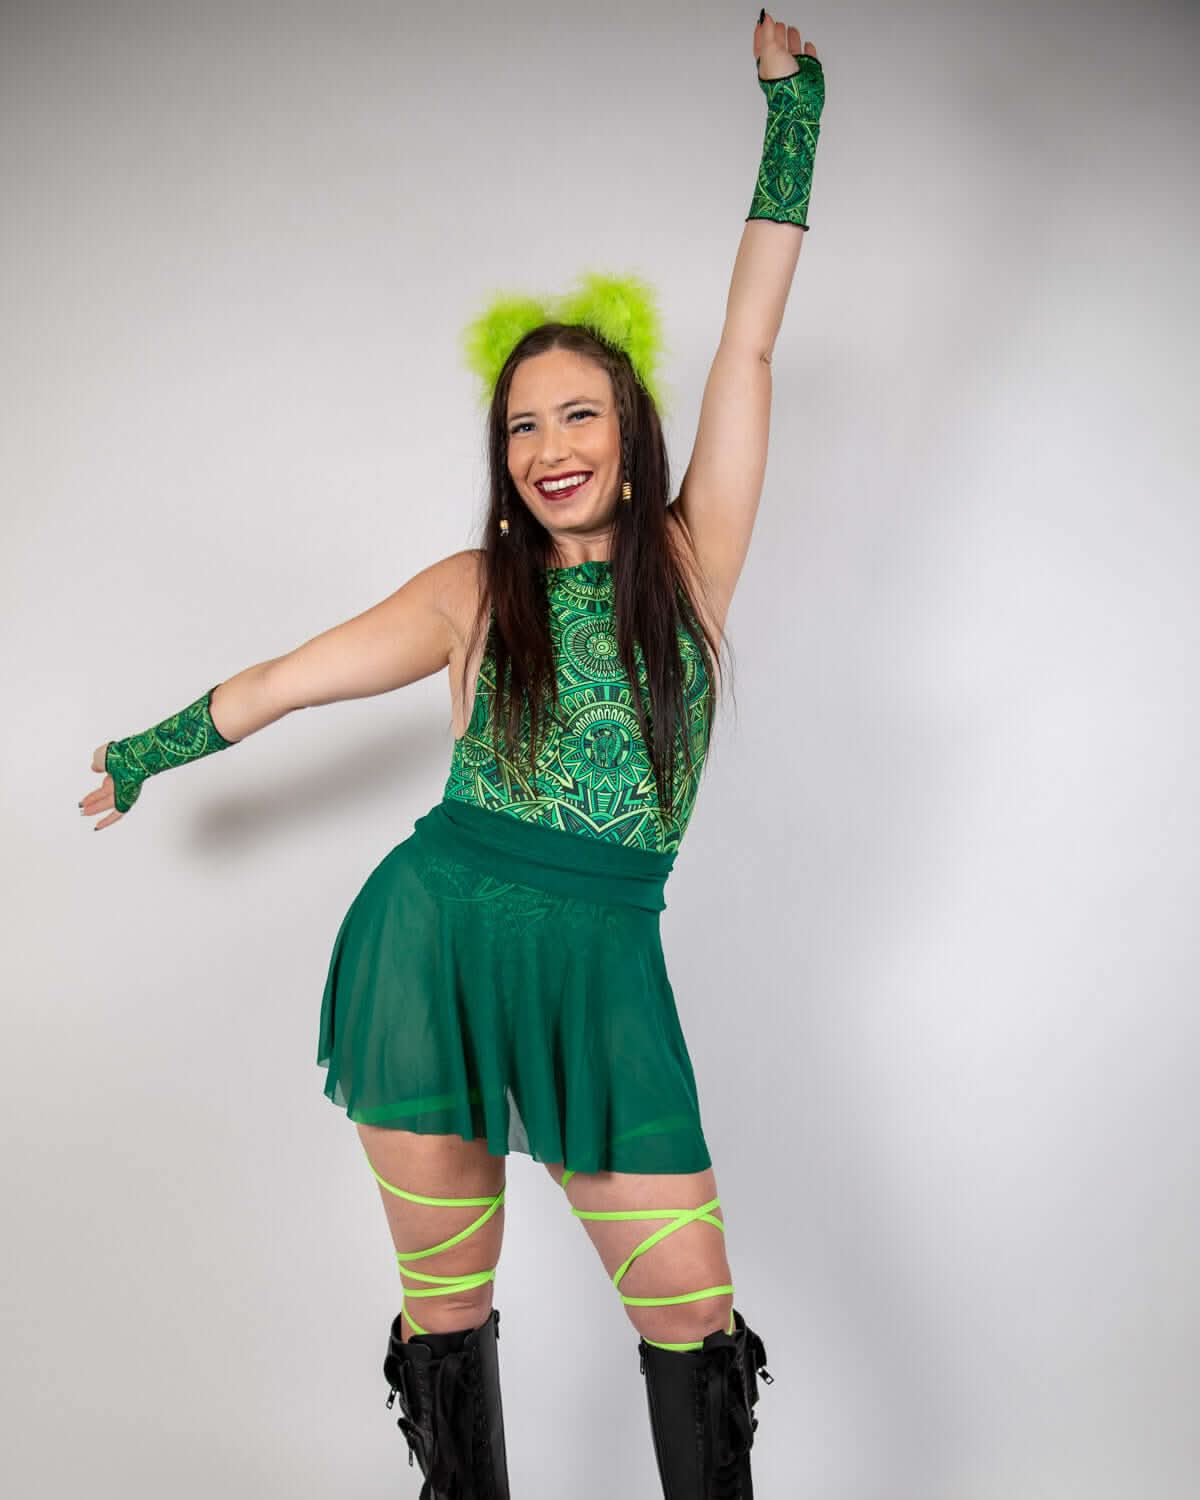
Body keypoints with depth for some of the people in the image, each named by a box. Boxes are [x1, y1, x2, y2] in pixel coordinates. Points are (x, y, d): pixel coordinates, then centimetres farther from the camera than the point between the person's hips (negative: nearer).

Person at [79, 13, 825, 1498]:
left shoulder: (691, 561, 4)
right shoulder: (476, 591, 4)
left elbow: (750, 338, 2)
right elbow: (278, 682, 15)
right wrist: (142, 756, 26)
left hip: (601, 971, 0)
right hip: (433, 940, 1)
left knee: (695, 1317, 0)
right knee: (444, 1303, 11)